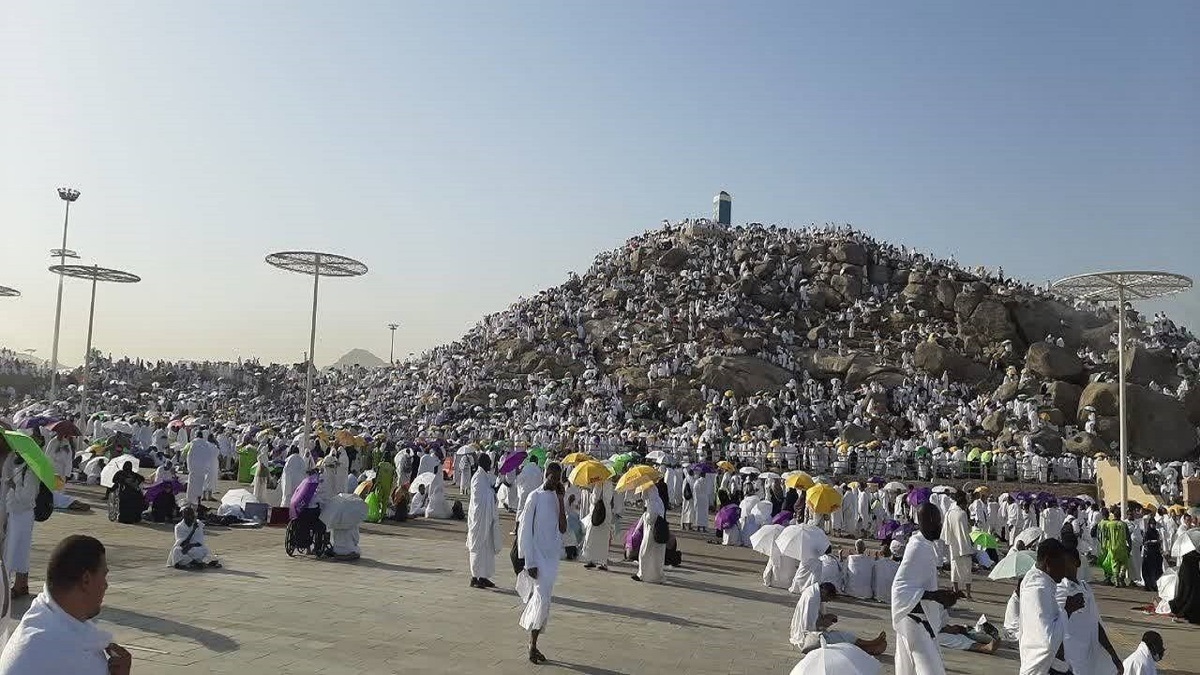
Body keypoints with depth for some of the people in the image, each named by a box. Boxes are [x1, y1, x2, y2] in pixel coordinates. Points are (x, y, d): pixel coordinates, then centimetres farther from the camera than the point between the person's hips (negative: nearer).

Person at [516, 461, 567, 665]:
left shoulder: (557, 498, 6)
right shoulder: (535, 497, -11)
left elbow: (563, 529, -3)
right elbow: (525, 531, -11)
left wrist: (561, 501, -10)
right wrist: (530, 562, -14)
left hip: (552, 556, 6)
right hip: (537, 557, -6)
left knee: (543, 600, 10)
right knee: (542, 600, -11)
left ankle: (533, 644, 19)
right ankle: (532, 646, 1)